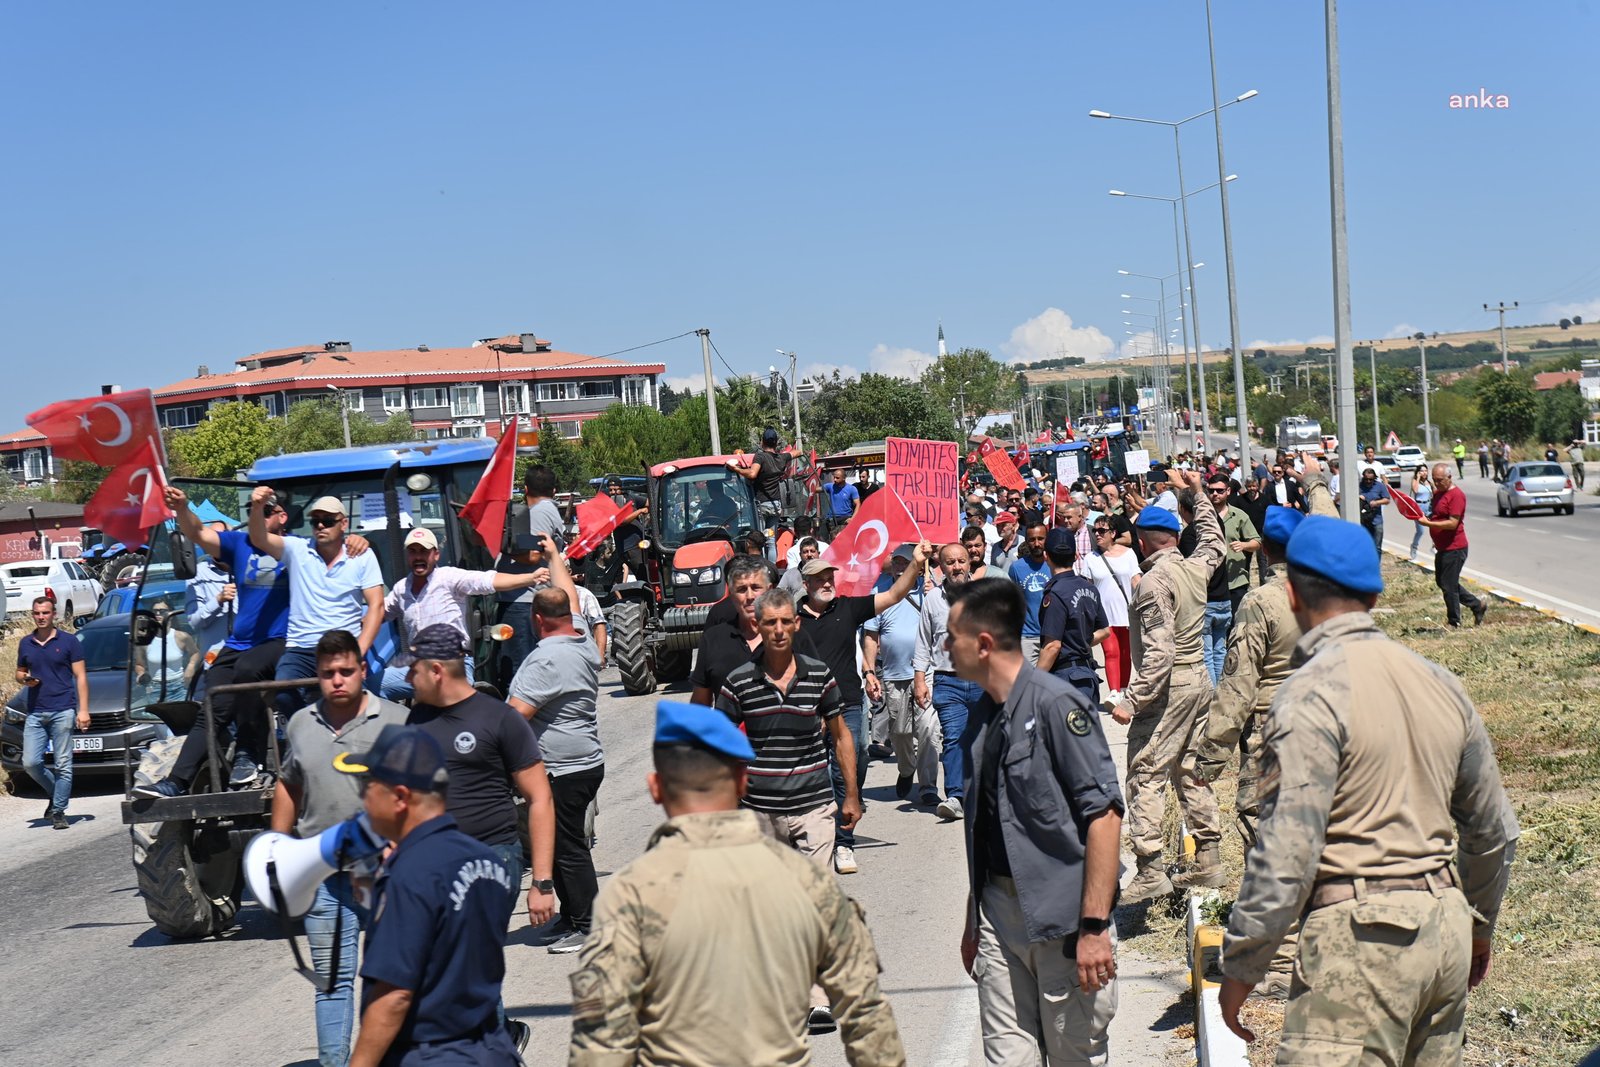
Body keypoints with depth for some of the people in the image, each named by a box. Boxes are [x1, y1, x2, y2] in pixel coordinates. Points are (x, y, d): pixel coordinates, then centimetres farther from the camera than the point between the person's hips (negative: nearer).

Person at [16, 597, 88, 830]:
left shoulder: (68, 642, 1)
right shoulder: (25, 644, 12)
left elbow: (80, 677, 0)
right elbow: (19, 673, 24)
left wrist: (83, 710, -8)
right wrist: (24, 679, -2)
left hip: (62, 711, -4)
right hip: (35, 713, 4)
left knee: (63, 764, -3)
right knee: (30, 762, -3)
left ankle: (58, 811, 3)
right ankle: (56, 793, 21)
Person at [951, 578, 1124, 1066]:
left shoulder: (1055, 704, -14)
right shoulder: (982, 717, 11)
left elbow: (1104, 813, -18)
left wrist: (1094, 925, -21)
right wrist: (973, 920, 21)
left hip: (1065, 915, -7)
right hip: (1000, 910, 7)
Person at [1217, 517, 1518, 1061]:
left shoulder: (1312, 694, -13)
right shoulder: (1438, 682, 10)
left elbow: (1287, 851, -17)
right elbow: (1493, 827, 19)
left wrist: (1240, 966, -8)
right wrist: (1478, 925, 33)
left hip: (1363, 932, -8)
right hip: (1445, 922, 8)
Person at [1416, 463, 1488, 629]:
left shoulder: (1456, 495, -16)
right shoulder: (1438, 493, 13)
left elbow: (1452, 523, -23)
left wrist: (1428, 523, -25)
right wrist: (1426, 517, 11)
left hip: (1454, 548, -10)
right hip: (1442, 548, 10)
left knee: (1448, 586, -4)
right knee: (1441, 582, 17)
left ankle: (1454, 623, 8)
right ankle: (1477, 606, 26)